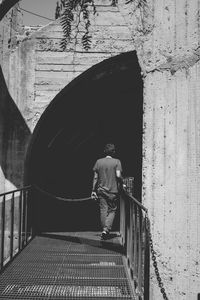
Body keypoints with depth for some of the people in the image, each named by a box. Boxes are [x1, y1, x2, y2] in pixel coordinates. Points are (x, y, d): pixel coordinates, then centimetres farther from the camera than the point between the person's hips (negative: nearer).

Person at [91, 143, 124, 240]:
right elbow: (118, 176, -15)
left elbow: (95, 177, 3)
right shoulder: (117, 161, -5)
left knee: (103, 211, 8)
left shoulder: (99, 161, 3)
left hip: (101, 190, 2)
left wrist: (94, 190, 8)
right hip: (113, 191, -2)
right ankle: (106, 229, -7)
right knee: (112, 211, 7)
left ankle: (104, 230, 11)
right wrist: (121, 184, 4)